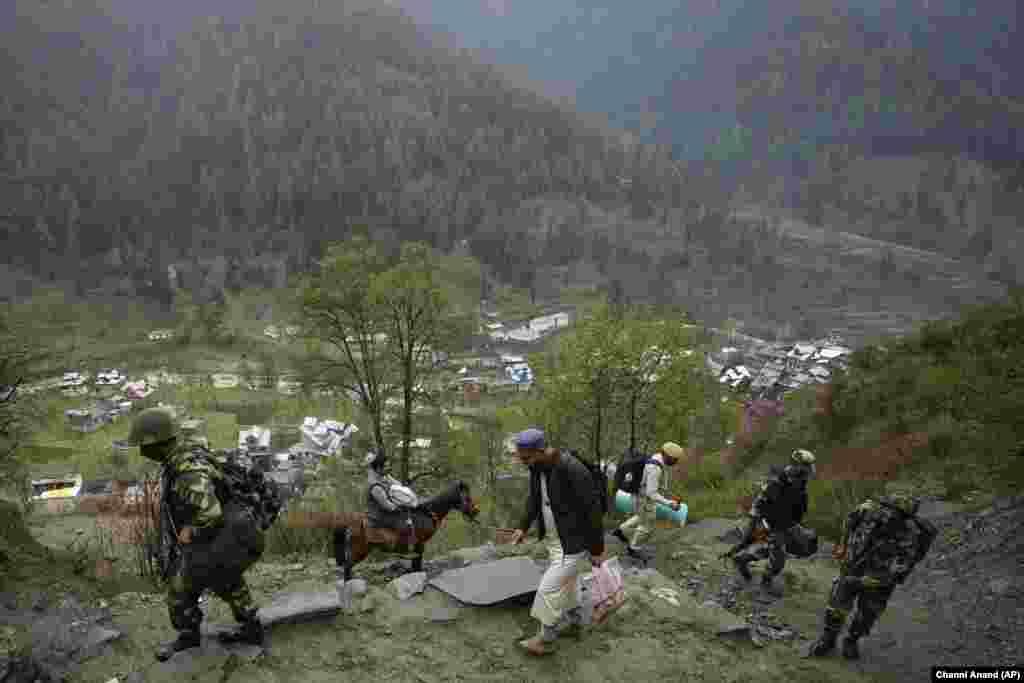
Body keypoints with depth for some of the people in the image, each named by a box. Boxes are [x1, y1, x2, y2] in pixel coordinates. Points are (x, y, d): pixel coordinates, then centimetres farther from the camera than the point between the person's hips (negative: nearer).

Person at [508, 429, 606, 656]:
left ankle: (546, 640, 17)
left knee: (549, 588, -3)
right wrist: (523, 527, 3)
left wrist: (596, 550, -17)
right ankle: (574, 622, 48)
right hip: (554, 539, 8)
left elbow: (593, 510, -24)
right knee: (565, 583, 25)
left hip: (574, 542, -8)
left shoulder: (573, 471, -32)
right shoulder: (537, 467, -6)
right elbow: (534, 498, 13)